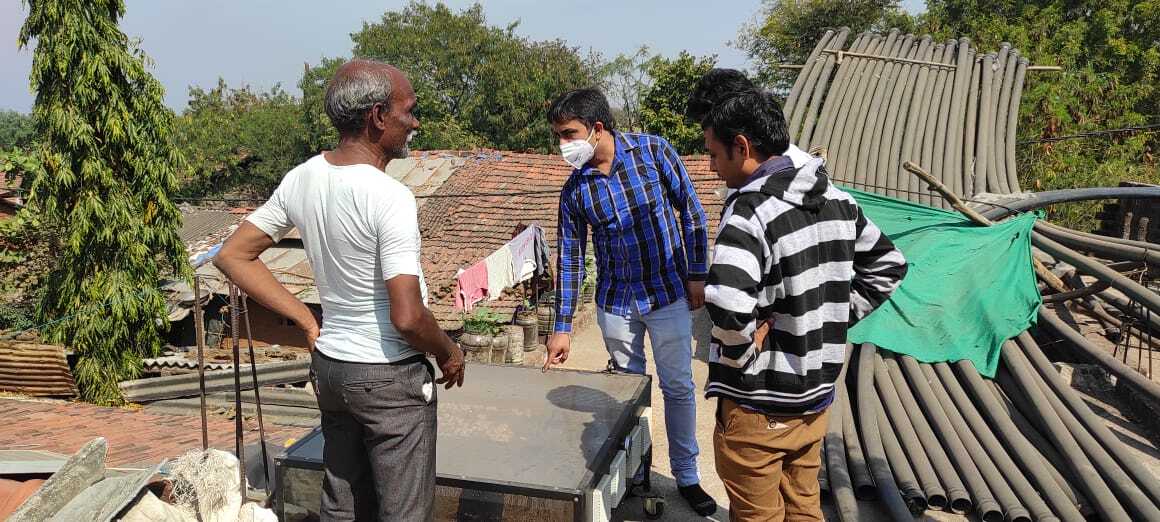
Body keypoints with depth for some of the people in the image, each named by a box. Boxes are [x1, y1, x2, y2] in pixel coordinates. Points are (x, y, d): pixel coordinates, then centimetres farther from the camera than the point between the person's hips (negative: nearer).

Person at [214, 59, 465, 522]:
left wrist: (307, 320, 6)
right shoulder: (389, 197, -24)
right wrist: (449, 354, -7)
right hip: (389, 378, -7)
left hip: (330, 365, 8)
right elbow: (407, 318, -27)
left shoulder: (301, 179, -2)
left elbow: (232, 256, 6)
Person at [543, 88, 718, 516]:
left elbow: (691, 212, -5)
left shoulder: (653, 151, -13)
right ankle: (634, 471, 33)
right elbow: (569, 257, -1)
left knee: (679, 387, 8)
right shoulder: (574, 190, -6)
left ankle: (686, 475, 26)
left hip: (668, 294, -2)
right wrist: (562, 327, -1)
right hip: (616, 302, 2)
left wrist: (697, 275, -5)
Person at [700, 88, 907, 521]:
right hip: (816, 393, 7)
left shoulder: (751, 211, -23)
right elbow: (887, 266, 15)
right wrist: (836, 319, 10)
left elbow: (728, 308, -38)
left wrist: (740, 353, -18)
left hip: (759, 405, -7)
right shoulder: (836, 199, 2)